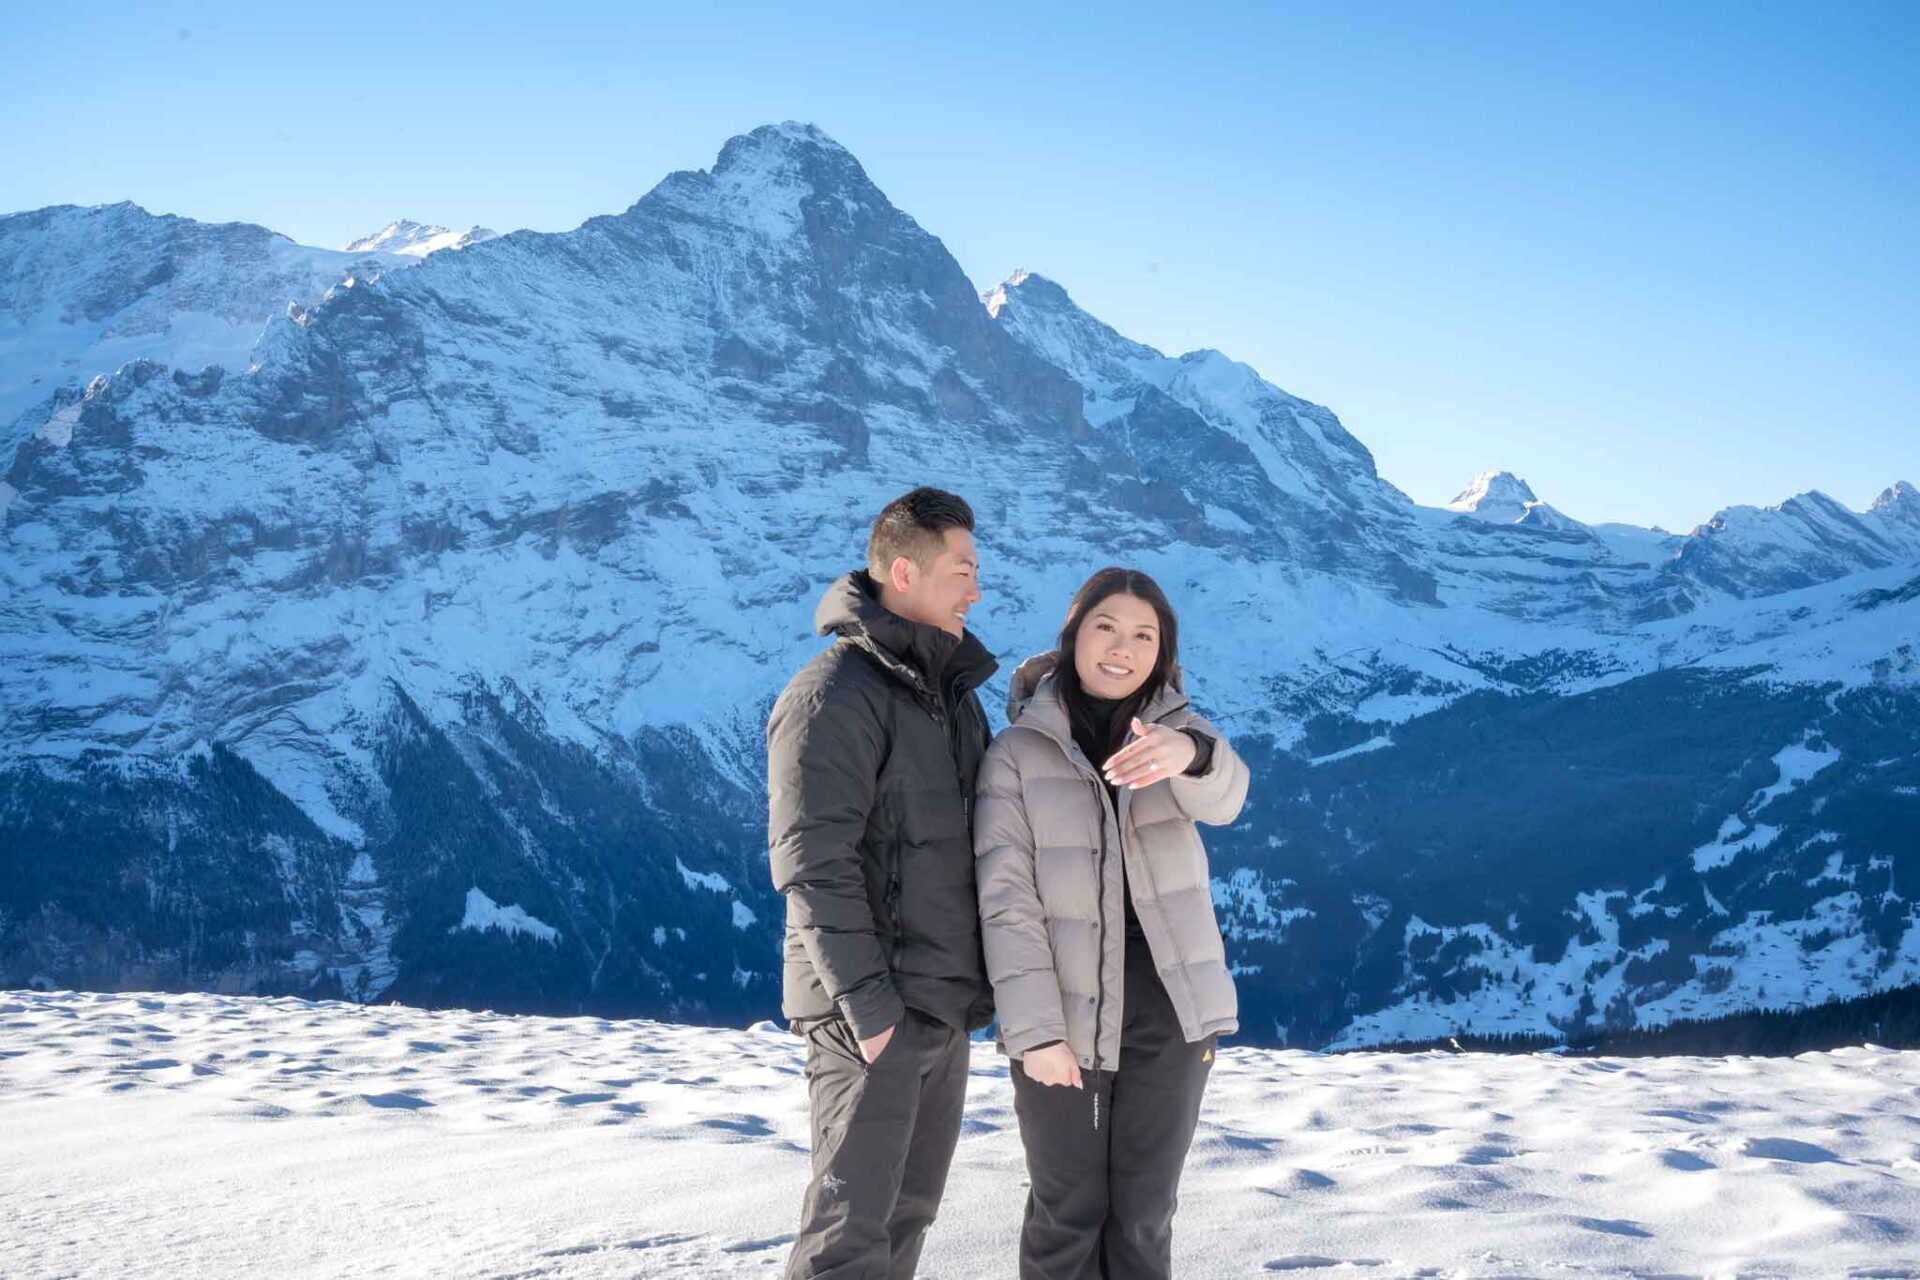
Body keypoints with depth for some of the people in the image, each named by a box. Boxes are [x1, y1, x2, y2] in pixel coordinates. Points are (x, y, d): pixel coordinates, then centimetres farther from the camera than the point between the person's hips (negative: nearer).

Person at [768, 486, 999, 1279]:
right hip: (873, 1011, -9)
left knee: (908, 1212, 14)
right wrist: (867, 1004, -21)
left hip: (946, 1006, 9)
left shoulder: (952, 691, 13)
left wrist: (980, 982, 14)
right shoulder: (835, 695, -14)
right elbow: (814, 864, -19)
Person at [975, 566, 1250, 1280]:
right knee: (1067, 1217, 6)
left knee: (1144, 1217, 9)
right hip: (1065, 1014, -2)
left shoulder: (1176, 729, 2)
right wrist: (1033, 1030, -17)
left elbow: (1223, 797, -21)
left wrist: (1188, 754, -45)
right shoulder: (1018, 752, -3)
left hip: (1167, 1009, 2)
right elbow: (1006, 899, -8)